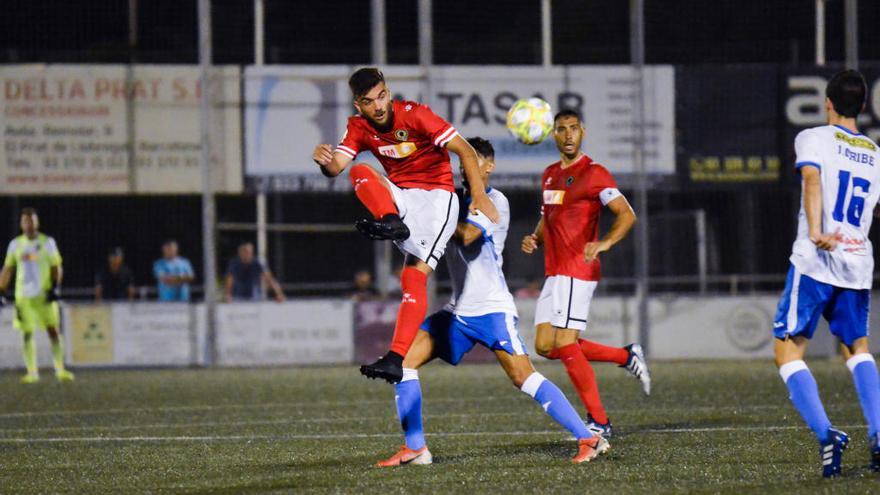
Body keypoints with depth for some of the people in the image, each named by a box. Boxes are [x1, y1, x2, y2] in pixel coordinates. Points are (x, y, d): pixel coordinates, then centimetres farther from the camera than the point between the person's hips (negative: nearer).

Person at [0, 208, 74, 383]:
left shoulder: (47, 242, 2)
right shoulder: (16, 244, 8)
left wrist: (55, 287, -9)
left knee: (54, 330, -6)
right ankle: (32, 372, 7)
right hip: (23, 296, 2)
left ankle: (60, 370, -1)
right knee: (27, 334, 1)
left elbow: (56, 267, 4)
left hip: (45, 295, -2)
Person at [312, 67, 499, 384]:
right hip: (398, 198, 5)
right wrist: (324, 161, -36)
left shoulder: (414, 114, -13)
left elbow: (464, 150, -14)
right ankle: (391, 222, -46)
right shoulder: (359, 127, 2)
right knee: (360, 171, -23)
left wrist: (479, 195, -24)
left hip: (436, 196, -5)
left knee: (415, 275, -22)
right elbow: (336, 167, -11)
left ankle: (396, 359, -30)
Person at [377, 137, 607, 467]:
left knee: (523, 377, -21)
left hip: (492, 308, -8)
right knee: (404, 359, -3)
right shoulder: (459, 201, 15)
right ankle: (415, 448, 2)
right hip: (458, 312, 8)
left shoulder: (495, 202, -7)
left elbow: (467, 235, -22)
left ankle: (589, 440, -21)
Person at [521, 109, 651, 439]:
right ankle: (627, 356, 18)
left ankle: (598, 422, -6)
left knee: (564, 344, -13)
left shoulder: (593, 173, -8)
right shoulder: (550, 175, 18)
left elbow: (627, 215, -15)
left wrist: (603, 244, -31)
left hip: (577, 271, -9)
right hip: (554, 273, 9)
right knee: (546, 346, 5)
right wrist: (535, 239, 9)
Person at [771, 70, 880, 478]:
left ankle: (825, 434, -17)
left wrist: (816, 233, -30)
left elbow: (812, 179, -18)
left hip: (815, 261, -5)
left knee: (788, 350, 1)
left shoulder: (813, 138, 1)